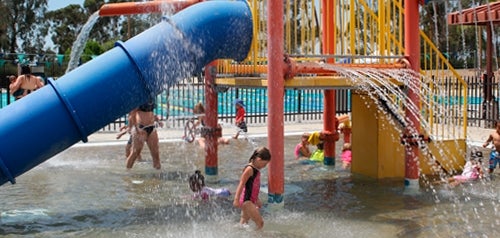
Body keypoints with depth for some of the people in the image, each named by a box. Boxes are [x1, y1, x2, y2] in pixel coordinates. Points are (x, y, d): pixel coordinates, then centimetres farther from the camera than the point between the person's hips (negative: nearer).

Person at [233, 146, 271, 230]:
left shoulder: (256, 170, 13)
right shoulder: (249, 169, -15)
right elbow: (241, 184, -21)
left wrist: (257, 200, 32)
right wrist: (236, 199, -28)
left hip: (251, 201, 10)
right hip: (246, 201, -10)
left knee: (243, 224, 16)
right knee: (260, 223, -12)